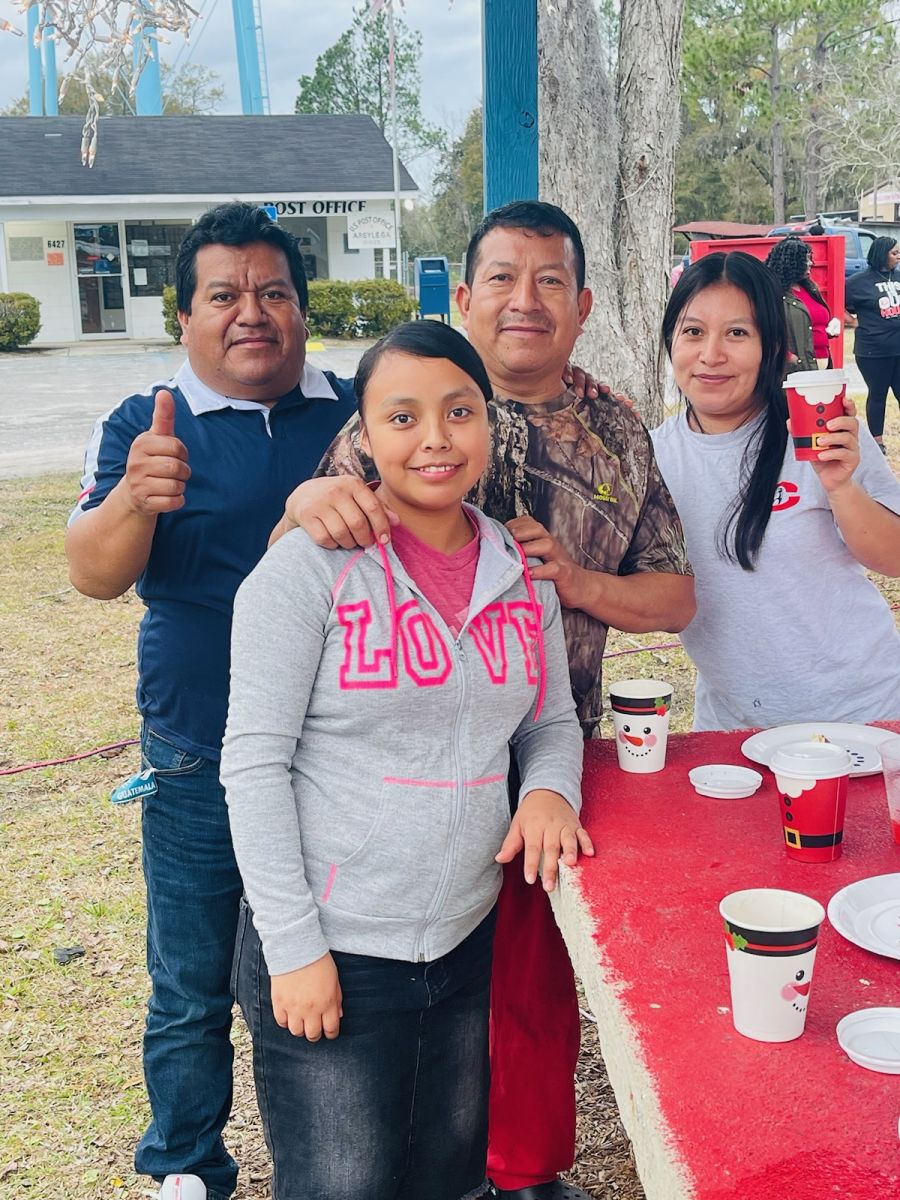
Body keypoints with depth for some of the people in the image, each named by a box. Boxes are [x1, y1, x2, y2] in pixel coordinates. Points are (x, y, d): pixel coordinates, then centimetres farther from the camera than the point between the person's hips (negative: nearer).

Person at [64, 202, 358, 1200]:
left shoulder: (357, 415, 2)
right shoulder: (142, 426, -3)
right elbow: (94, 573, -18)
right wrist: (136, 497, -38)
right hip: (199, 769, -1)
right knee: (190, 989, 12)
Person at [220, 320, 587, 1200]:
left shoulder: (523, 571, 4)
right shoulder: (311, 566, -12)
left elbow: (552, 723, 15)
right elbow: (254, 762, -13)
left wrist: (550, 788, -8)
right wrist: (293, 947, -14)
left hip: (469, 945, 5)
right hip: (330, 952, -5)